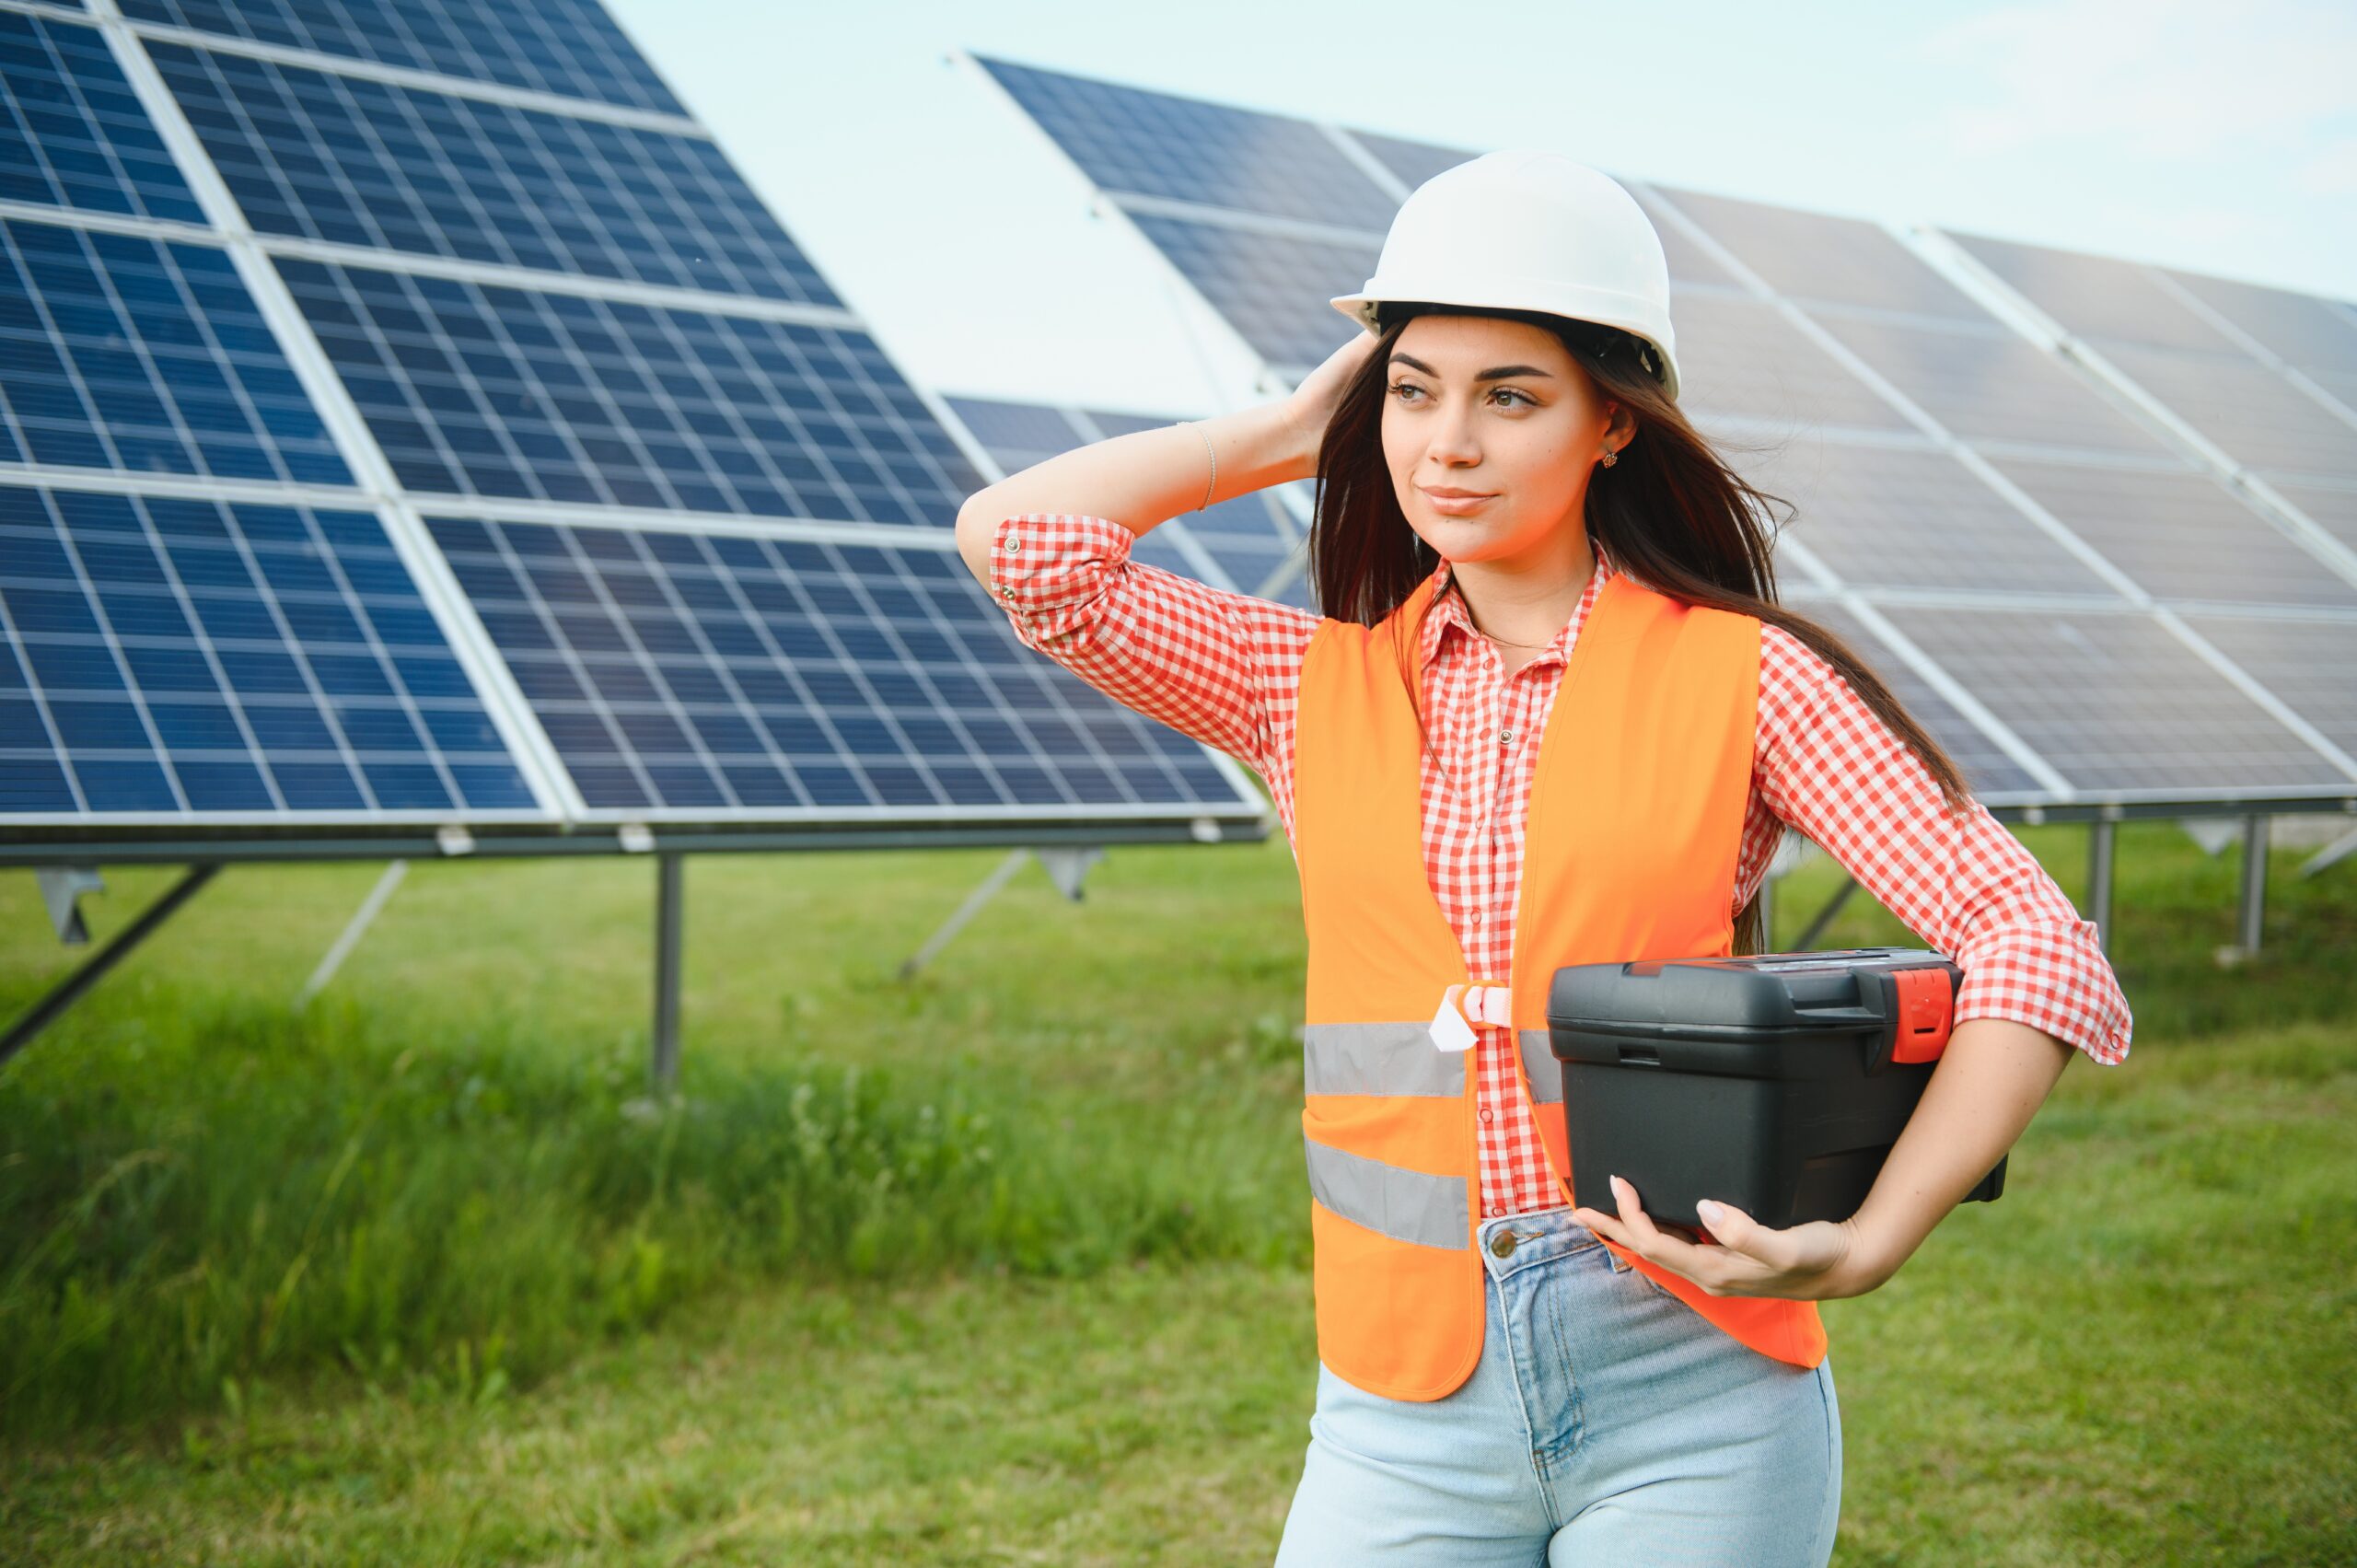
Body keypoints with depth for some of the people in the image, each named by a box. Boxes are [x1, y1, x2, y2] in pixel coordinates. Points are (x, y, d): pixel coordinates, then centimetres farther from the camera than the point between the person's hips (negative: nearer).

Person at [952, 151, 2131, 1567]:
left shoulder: (1737, 677, -1)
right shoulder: (1319, 690, 7)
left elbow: (2037, 950, -6)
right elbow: (1020, 537, -3)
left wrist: (1868, 1242, -18)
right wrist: (1295, 430, 5)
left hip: (1693, 1407, -2)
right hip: (1407, 1411, 2)